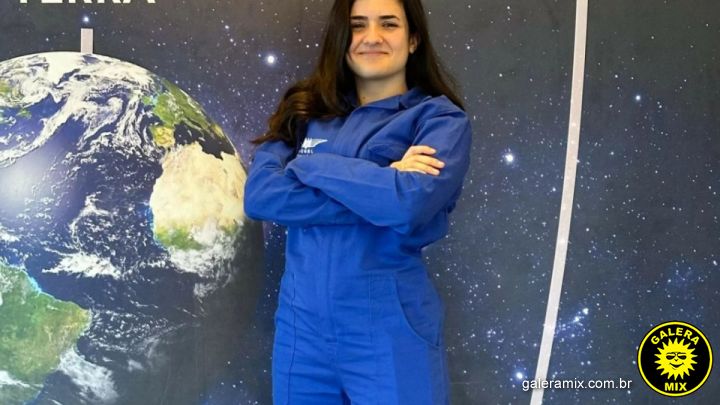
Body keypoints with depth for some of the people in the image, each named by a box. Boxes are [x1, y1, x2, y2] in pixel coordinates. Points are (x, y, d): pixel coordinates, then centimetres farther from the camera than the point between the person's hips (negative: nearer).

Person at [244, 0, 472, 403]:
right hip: (301, 325, 4)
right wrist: (377, 187, -14)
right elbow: (259, 195, -8)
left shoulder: (440, 118, -2)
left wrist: (312, 166, -9)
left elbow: (408, 202, -21)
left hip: (391, 332, -3)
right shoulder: (305, 112, 7)